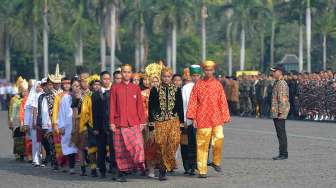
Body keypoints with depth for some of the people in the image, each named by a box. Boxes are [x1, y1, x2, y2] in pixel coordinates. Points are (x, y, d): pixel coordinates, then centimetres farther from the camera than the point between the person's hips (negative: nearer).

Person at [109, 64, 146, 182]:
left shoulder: (136, 88, 9)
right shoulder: (115, 88, 5)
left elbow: (140, 106, 10)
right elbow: (112, 106, 4)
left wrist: (142, 122, 4)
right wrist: (112, 122, -2)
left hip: (134, 123, 1)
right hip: (120, 123, -1)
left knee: (137, 145, -15)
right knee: (120, 149, 1)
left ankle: (139, 166, -9)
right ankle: (122, 173, 6)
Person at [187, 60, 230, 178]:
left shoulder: (218, 85, 10)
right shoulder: (198, 85, 6)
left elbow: (223, 102, 11)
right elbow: (193, 102, 5)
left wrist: (225, 117, 7)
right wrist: (193, 117, -2)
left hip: (216, 119, 1)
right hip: (202, 119, -1)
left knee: (219, 139, -16)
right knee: (202, 145, 0)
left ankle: (216, 162, 8)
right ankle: (202, 170, 6)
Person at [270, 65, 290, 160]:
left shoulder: (282, 84, -14)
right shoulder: (277, 83, 18)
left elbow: (282, 99, -19)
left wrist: (281, 112, -22)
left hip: (280, 113, -10)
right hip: (275, 113, 10)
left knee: (281, 134, -7)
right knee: (280, 134, 12)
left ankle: (283, 154, -4)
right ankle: (282, 153, 17)